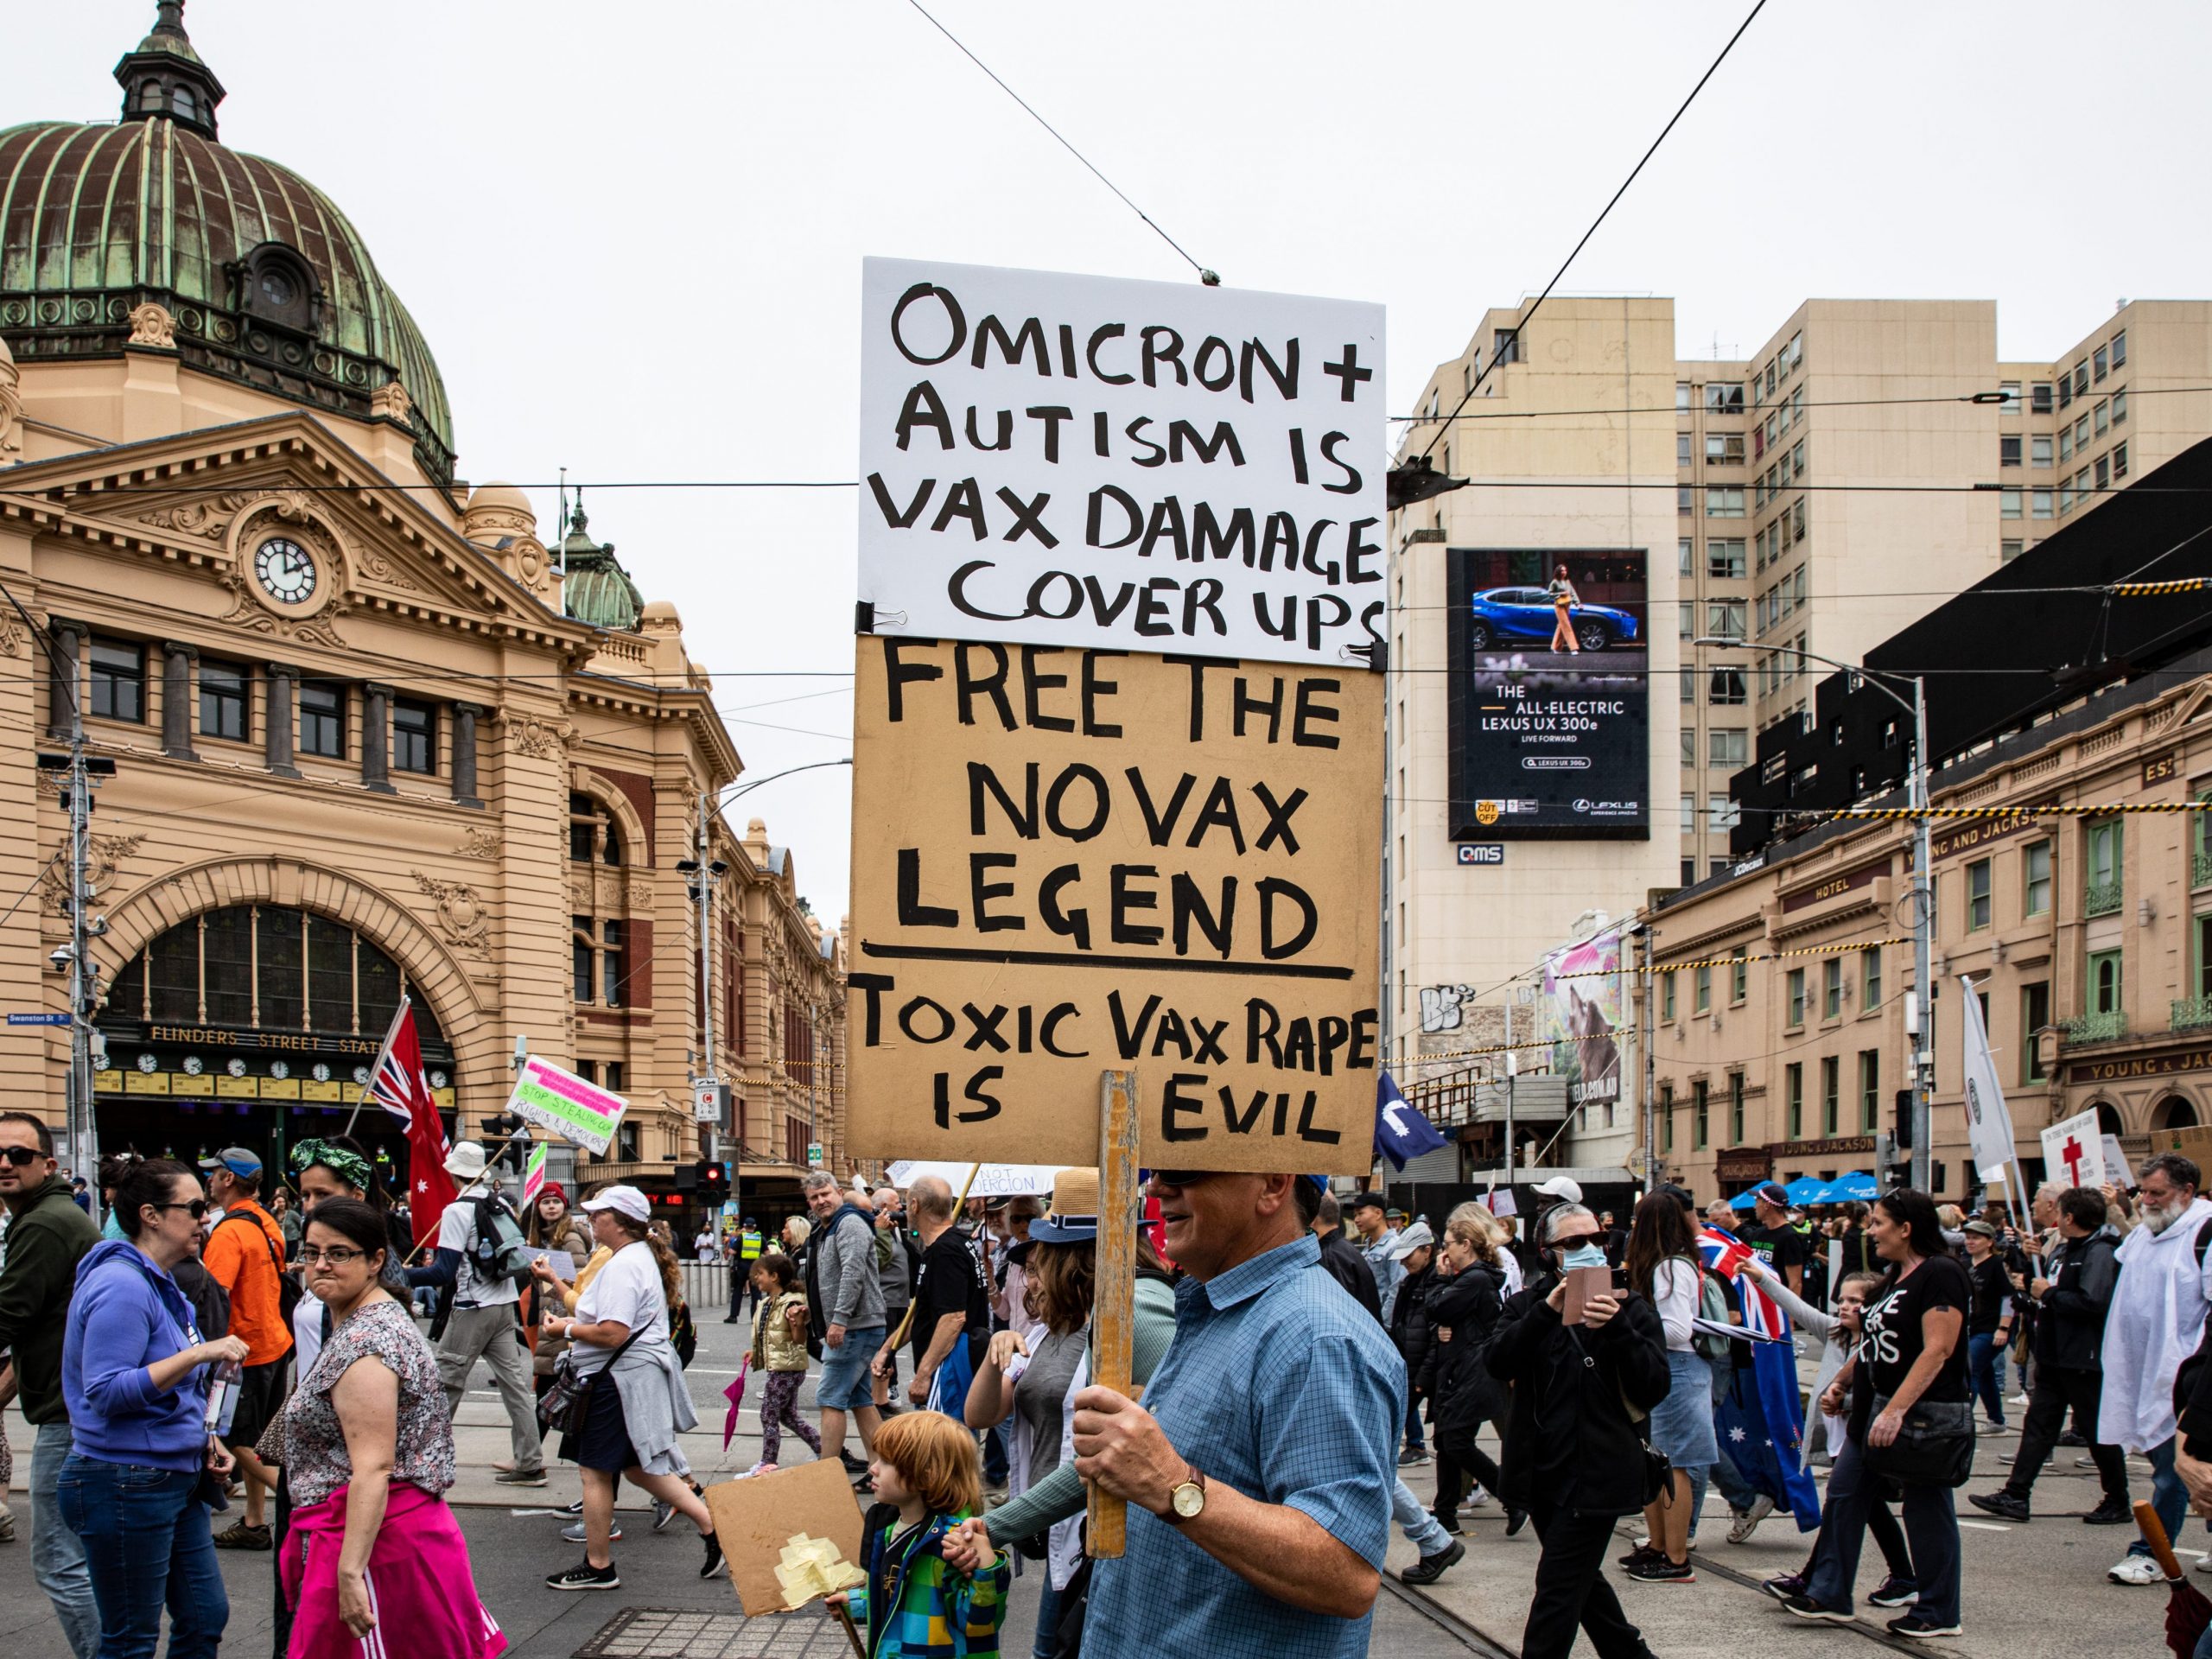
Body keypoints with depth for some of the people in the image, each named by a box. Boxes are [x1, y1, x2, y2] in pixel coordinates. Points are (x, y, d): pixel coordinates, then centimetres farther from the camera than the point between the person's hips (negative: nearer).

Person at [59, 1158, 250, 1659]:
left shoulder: (161, 1285, 13)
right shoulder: (122, 1285, -17)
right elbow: (106, 1392, -25)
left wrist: (206, 1441, 11)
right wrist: (199, 1354, -28)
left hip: (175, 1480, 10)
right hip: (125, 1483, -10)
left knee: (206, 1618, 13)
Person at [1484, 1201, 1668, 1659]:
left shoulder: (1630, 1309, -1)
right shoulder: (1526, 1306, 6)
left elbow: (1654, 1389, -12)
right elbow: (1498, 1363, -13)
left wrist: (1617, 1329, -25)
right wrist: (1547, 1311, -24)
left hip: (1597, 1474, -5)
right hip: (1543, 1471, 5)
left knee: (1557, 1587, -7)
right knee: (1579, 1577, 19)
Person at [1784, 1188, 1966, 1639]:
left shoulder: (1940, 1275, -17)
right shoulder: (1895, 1276, 13)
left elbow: (1938, 1349, -24)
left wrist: (1896, 1411, -28)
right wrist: (1841, 1383, 16)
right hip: (1874, 1408, 10)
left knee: (1925, 1508, 1)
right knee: (1844, 1495, 8)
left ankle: (1938, 1613, 12)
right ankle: (1830, 1596, 14)